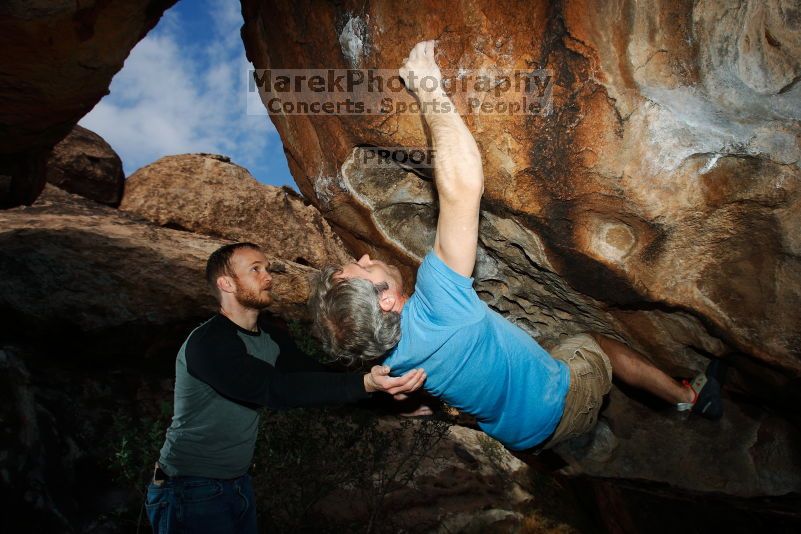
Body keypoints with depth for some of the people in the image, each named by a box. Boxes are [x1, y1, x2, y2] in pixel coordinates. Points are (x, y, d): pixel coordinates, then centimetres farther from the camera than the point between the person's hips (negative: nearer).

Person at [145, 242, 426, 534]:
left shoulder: (269, 338, 4)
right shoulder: (208, 343, -24)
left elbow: (320, 377, -5)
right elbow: (278, 389, -35)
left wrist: (385, 384, -19)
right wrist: (365, 384, -42)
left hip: (239, 483, 7)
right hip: (190, 490, -7)